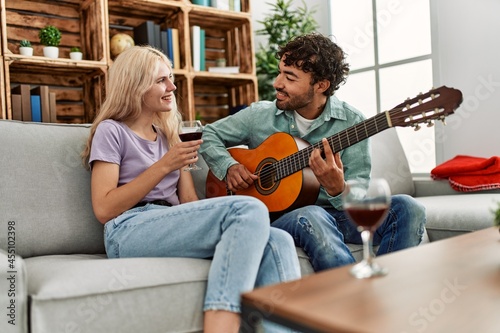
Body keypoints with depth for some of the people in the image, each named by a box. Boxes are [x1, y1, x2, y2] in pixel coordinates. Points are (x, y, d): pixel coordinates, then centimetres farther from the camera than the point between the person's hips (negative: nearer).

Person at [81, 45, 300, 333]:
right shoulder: (111, 131, 6)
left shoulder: (168, 134, 24)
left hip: (173, 228, 6)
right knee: (250, 210, -30)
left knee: (277, 241, -23)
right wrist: (164, 166, -9)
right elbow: (104, 210, -6)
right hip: (129, 233, -6)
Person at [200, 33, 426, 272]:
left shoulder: (351, 122, -3)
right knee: (312, 217, -37)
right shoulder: (260, 115, 2)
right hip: (278, 214, -1)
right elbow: (209, 134, 12)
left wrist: (338, 189, -30)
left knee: (406, 208, -23)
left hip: (337, 215, 1)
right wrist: (229, 167, -7)